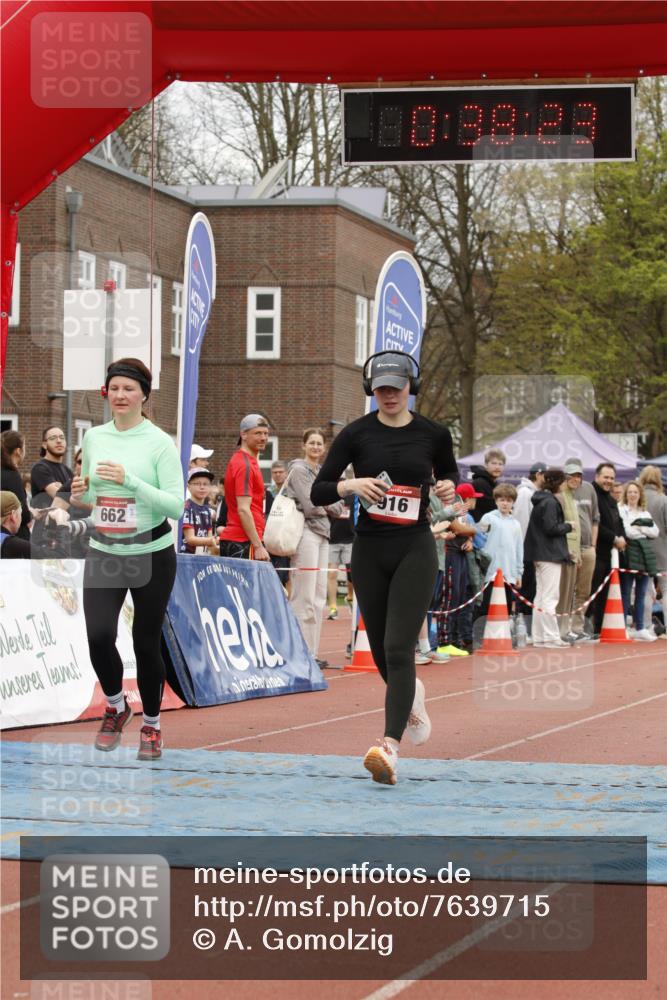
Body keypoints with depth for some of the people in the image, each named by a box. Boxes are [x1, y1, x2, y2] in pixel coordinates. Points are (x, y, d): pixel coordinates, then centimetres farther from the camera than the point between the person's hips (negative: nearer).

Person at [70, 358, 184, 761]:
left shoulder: (159, 443, -9)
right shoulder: (94, 437, 5)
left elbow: (175, 505, -14)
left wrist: (130, 480, -25)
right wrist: (82, 492, -6)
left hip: (152, 555, -3)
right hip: (103, 554, 3)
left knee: (146, 642, 3)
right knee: (99, 636, -14)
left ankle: (152, 725, 24)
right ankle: (116, 706, 15)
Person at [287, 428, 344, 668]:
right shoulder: (299, 470, -4)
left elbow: (338, 507, 15)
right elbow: (311, 506, -13)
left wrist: (323, 505, -2)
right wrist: (327, 507, 4)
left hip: (322, 534, 9)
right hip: (306, 533, -9)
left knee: (319, 596, 8)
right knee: (305, 597, -9)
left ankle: (312, 651, 12)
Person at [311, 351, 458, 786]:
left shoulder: (433, 434, 1)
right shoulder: (356, 434, -1)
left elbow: (451, 476, 18)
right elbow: (318, 492, -2)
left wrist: (450, 489, -5)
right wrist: (352, 484, -21)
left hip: (415, 549, -2)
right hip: (370, 550, 2)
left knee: (398, 649, -15)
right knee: (382, 651, 11)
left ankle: (390, 748, -24)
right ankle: (412, 695, 46)